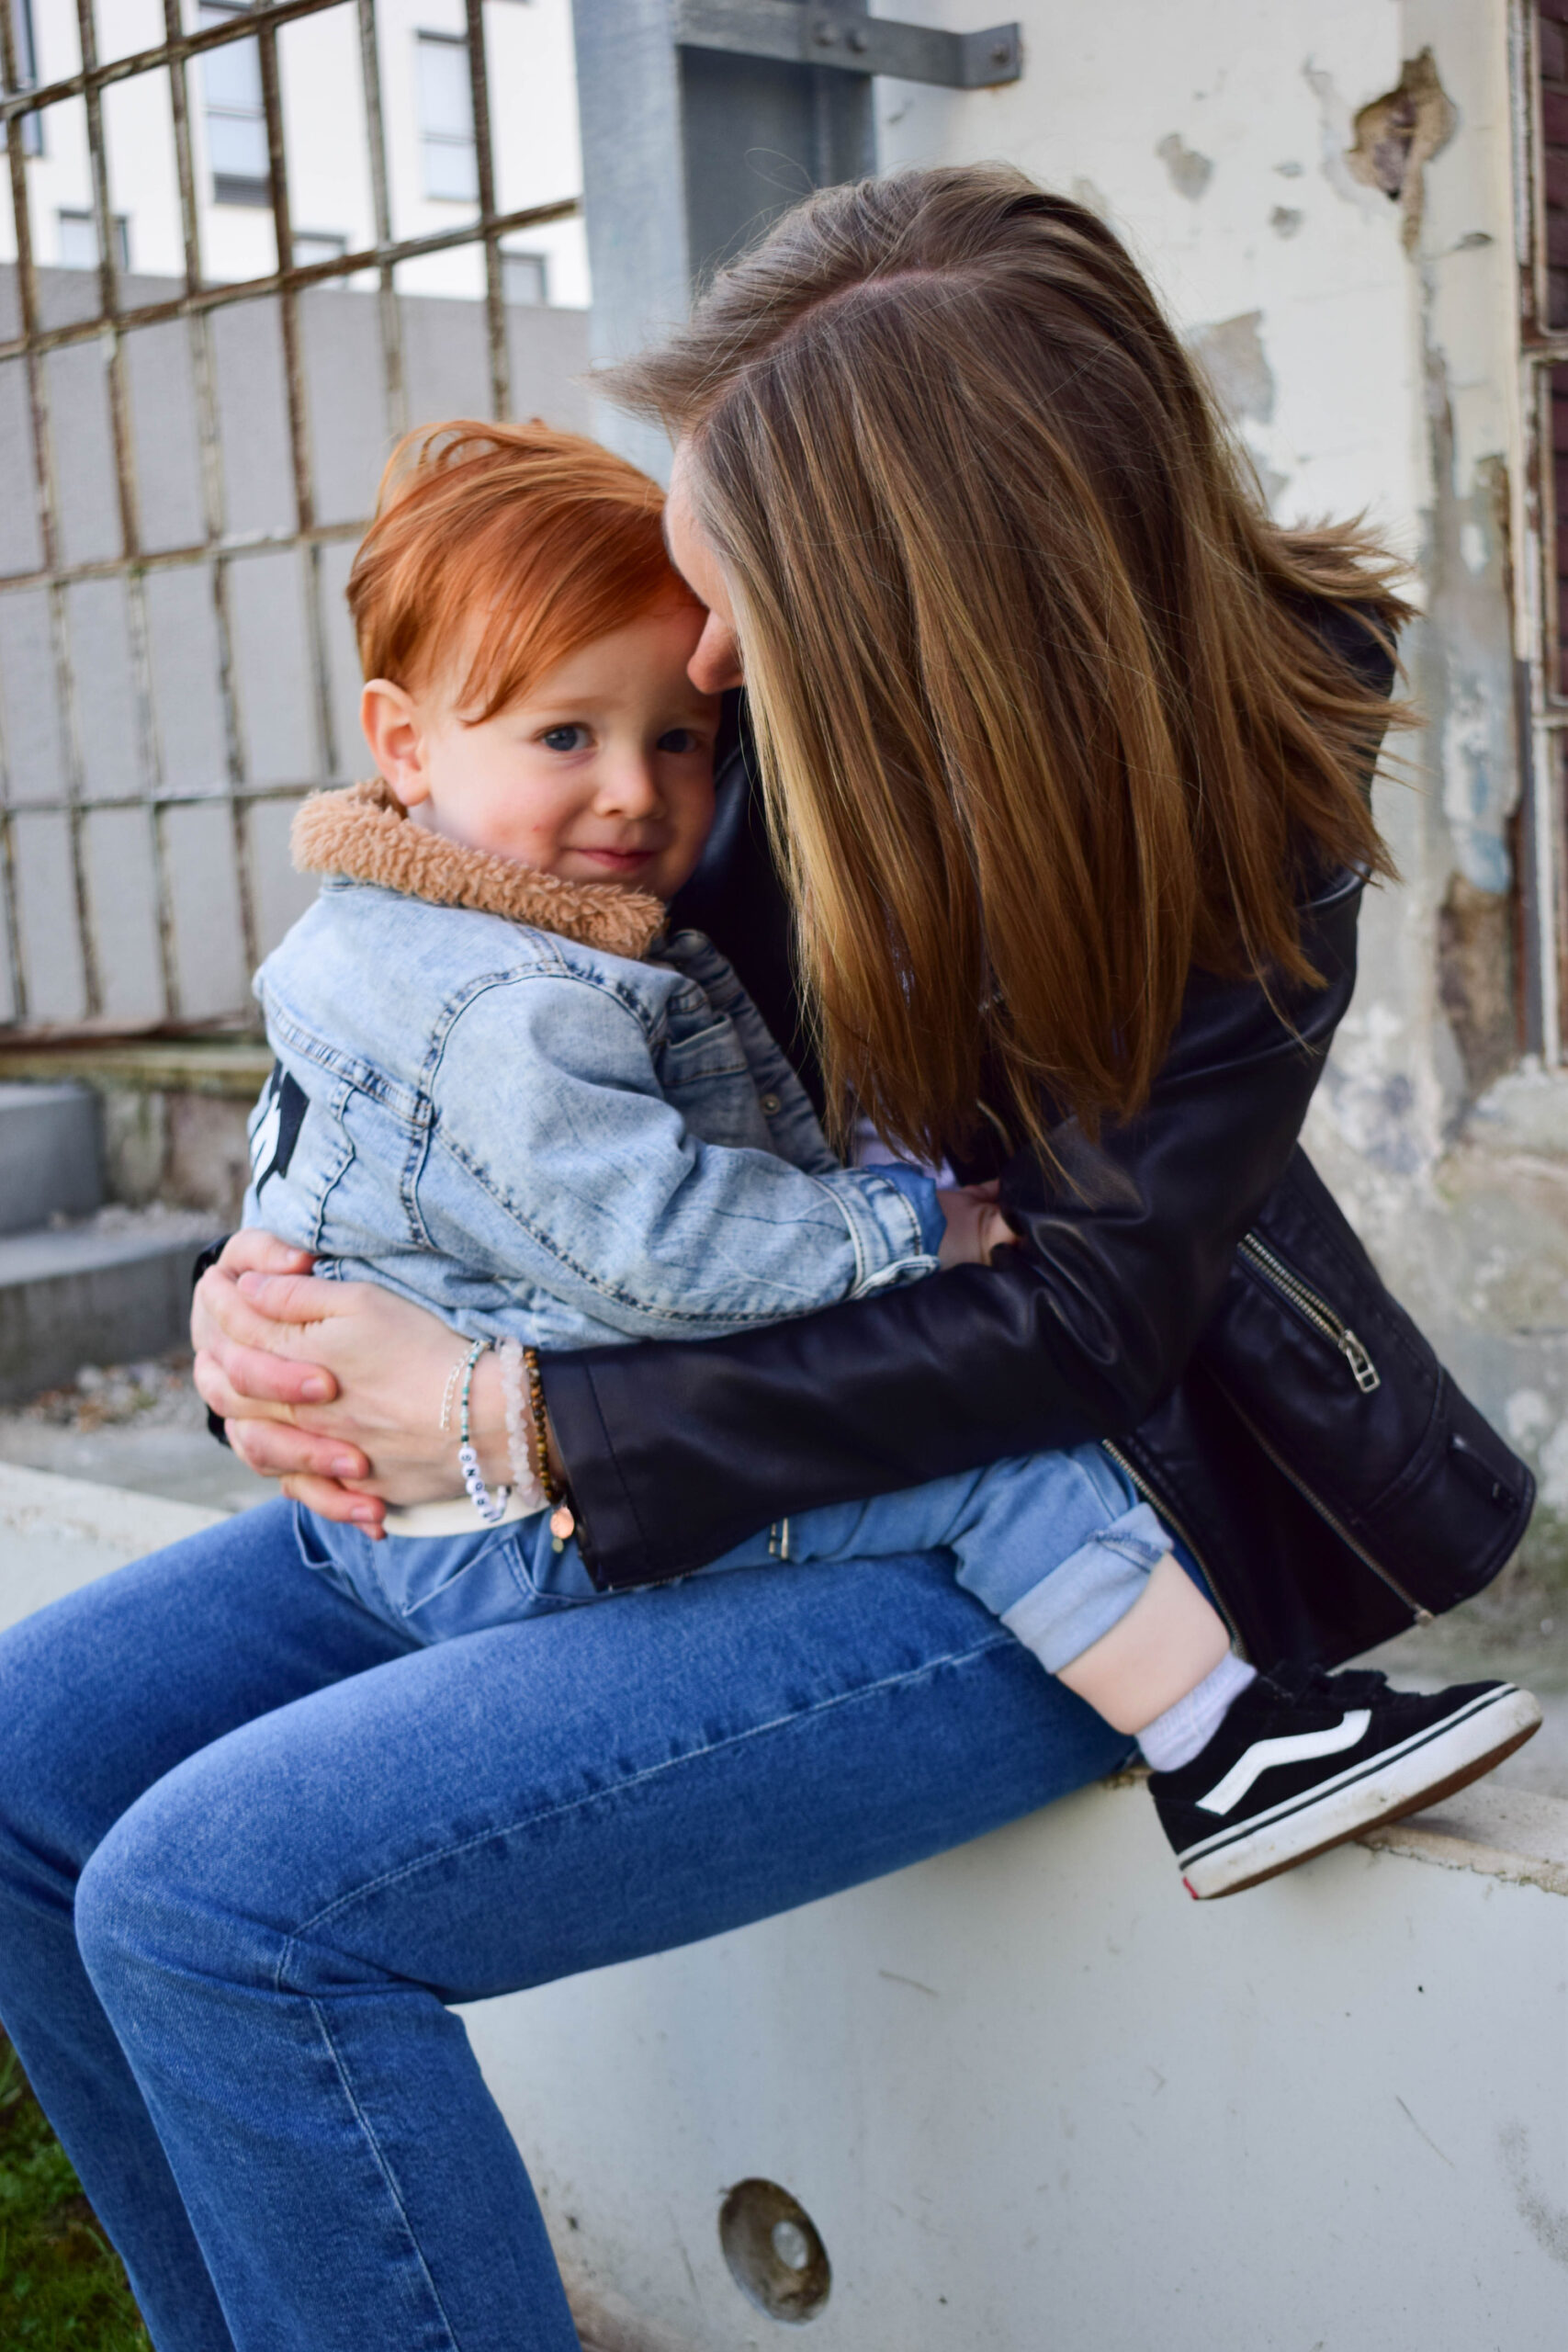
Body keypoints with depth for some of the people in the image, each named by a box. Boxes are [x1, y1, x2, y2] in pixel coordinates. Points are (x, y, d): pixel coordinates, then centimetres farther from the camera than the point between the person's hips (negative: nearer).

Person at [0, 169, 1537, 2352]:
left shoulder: (1236, 762, -19)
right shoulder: (770, 662, -4)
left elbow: (1088, 1315, -23)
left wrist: (524, 1423, -24)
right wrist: (280, 1272, -9)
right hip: (762, 1425, 7)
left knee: (223, 1894, -22)